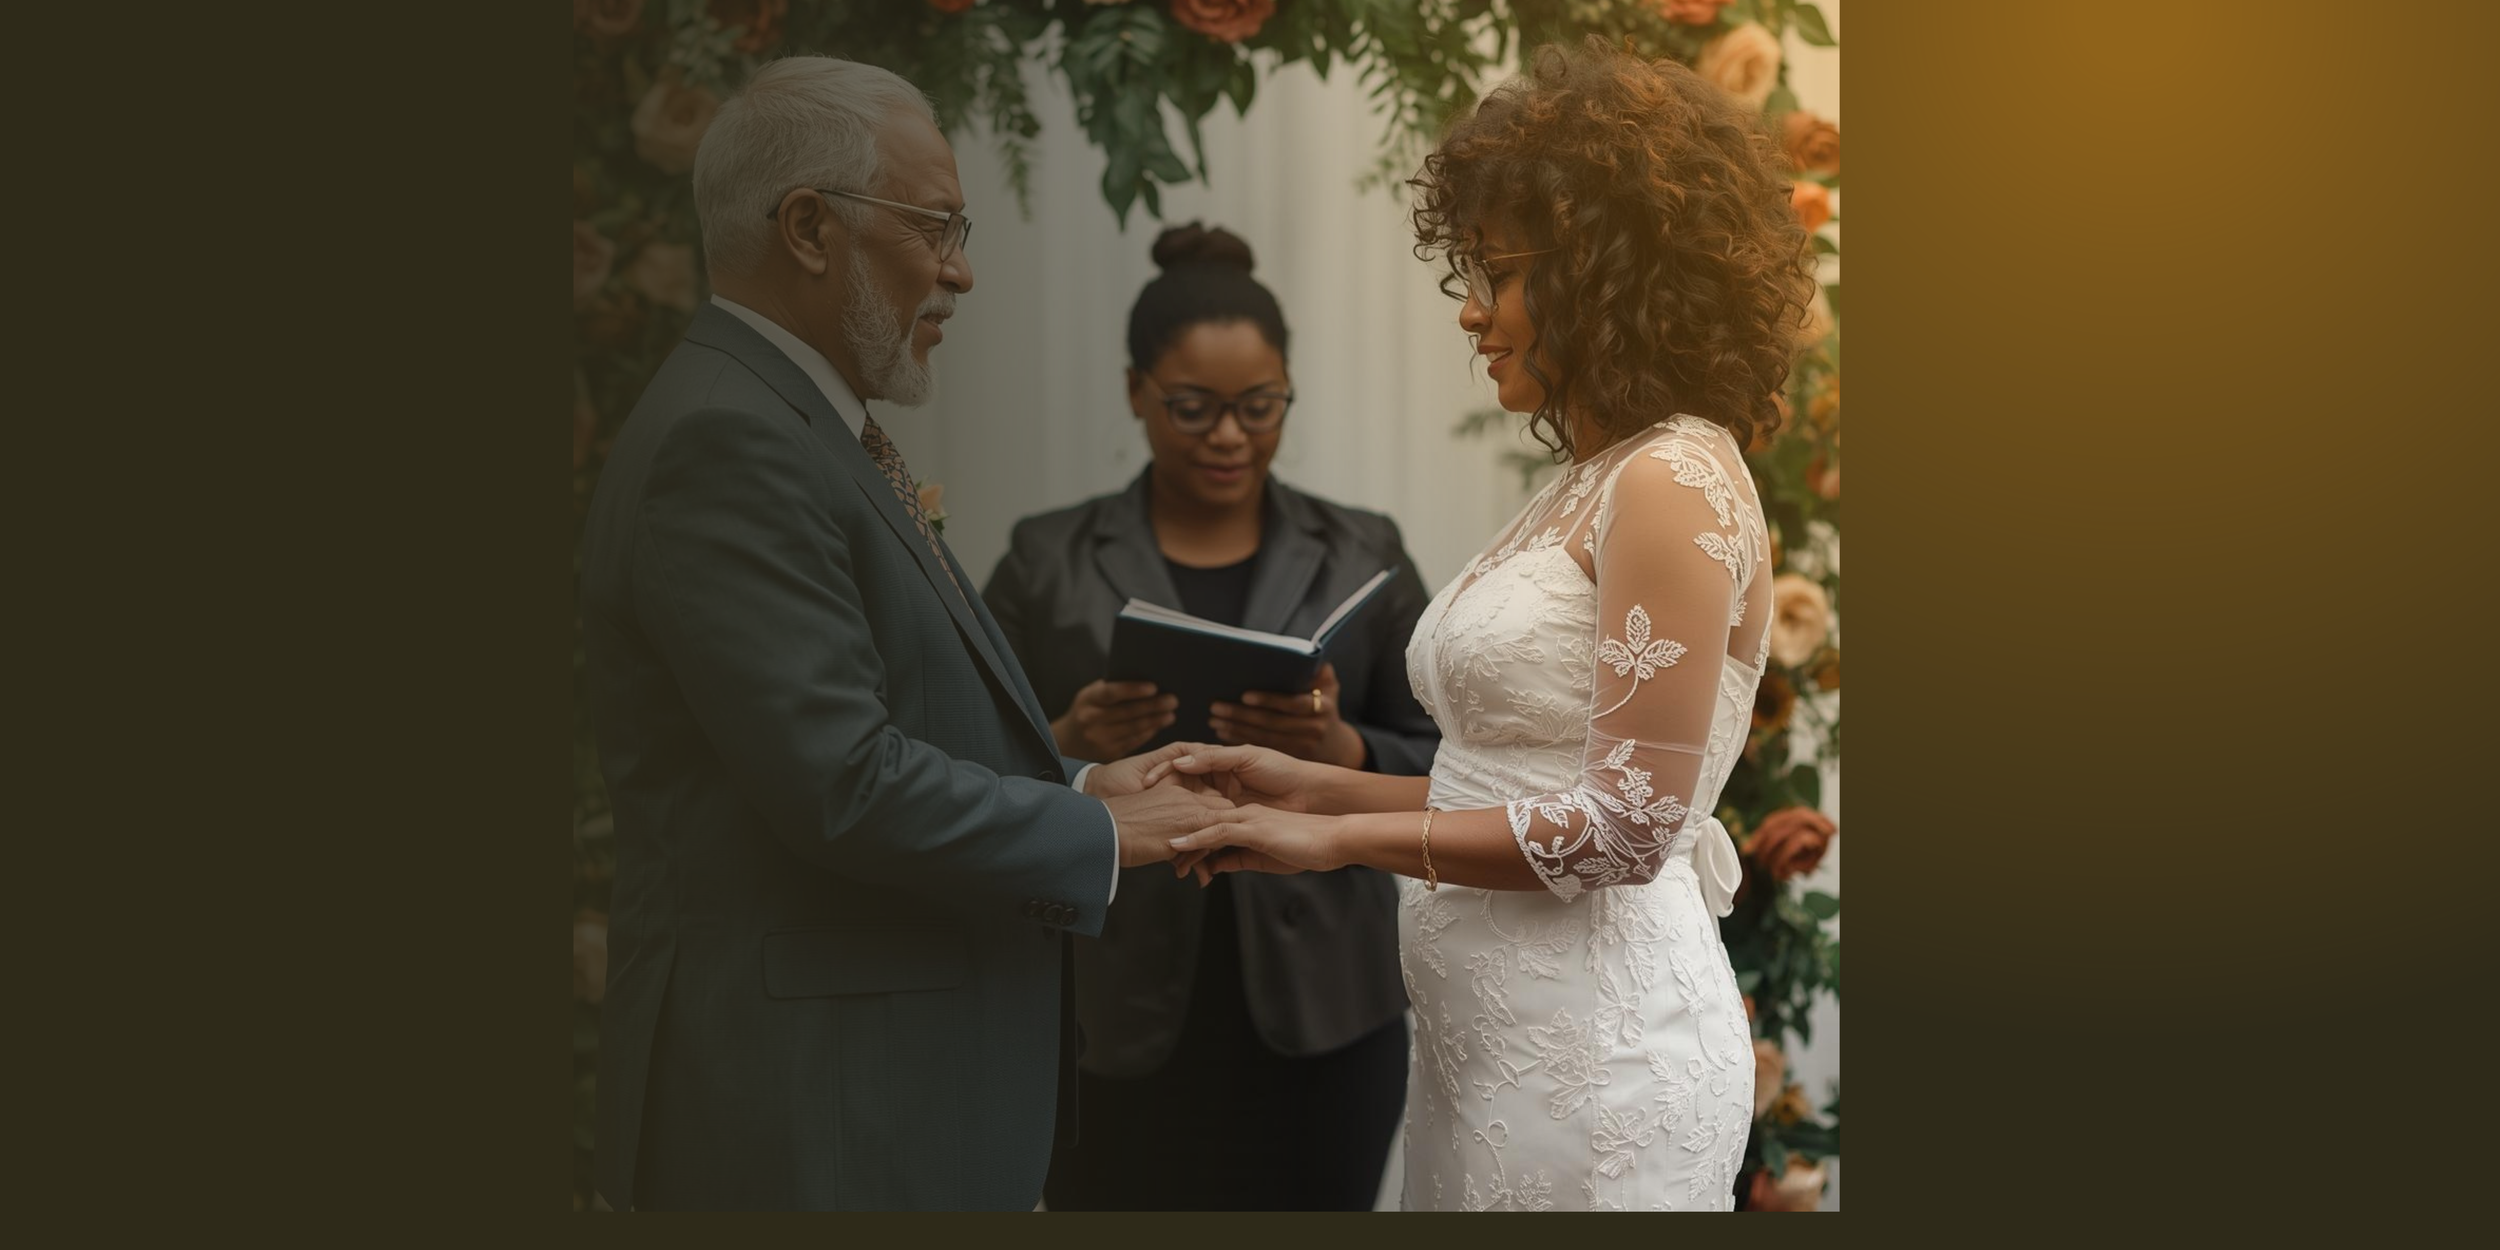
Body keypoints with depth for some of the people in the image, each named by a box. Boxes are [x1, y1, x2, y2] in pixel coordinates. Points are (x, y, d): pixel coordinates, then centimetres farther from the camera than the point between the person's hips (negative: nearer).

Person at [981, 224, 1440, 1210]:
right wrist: (1067, 751, -14)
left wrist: (1343, 755, -15)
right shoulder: (1048, 564, 6)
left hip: (1316, 1025, 1)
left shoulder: (1363, 558, 8)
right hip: (1118, 1033, 0)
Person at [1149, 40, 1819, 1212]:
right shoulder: (1588, 482, 14)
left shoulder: (1673, 487, -14)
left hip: (1597, 1056, -8)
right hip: (1497, 1035, 9)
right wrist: (1315, 787, 6)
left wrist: (1339, 838, -14)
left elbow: (1626, 825, -18)